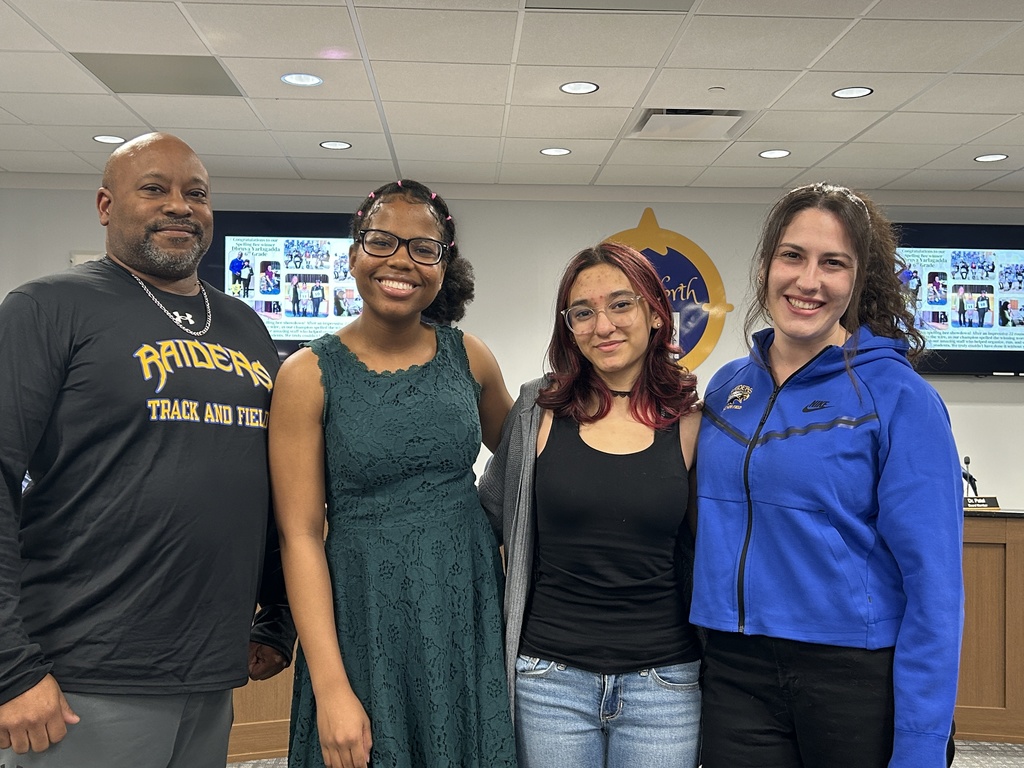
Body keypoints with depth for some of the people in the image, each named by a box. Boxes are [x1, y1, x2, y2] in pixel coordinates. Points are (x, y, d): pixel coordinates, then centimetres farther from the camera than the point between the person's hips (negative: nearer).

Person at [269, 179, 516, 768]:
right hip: (366, 618, -3)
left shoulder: (468, 355, 1)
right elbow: (300, 536, -10)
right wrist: (331, 687, -14)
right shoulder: (310, 374, -8)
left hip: (472, 608, 3)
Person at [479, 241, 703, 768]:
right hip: (550, 678, 0)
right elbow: (492, 511, 8)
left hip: (664, 682, 0)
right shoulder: (538, 410, -2)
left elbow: (702, 545, 7)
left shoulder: (688, 423, -2)